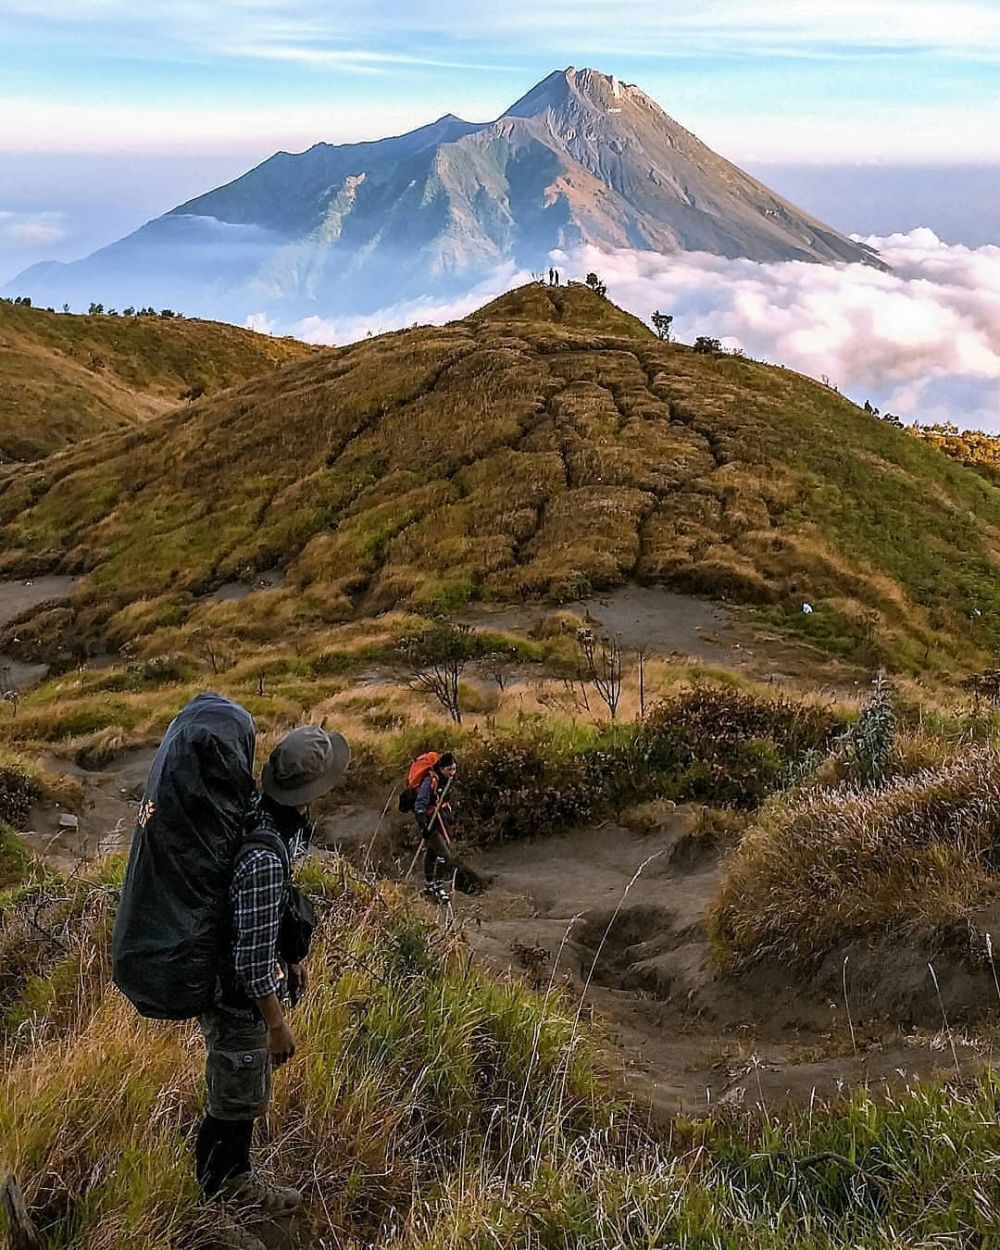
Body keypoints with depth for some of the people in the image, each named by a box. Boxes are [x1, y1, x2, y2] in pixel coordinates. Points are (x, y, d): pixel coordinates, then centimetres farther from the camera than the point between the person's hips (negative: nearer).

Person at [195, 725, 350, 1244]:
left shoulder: (259, 814, -7)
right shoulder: (264, 859, -36)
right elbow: (252, 958, -29)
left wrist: (292, 959, 19)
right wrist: (277, 1024, -17)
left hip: (250, 988, 9)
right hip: (238, 1001, -9)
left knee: (248, 1098, 26)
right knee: (232, 1107, 12)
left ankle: (238, 1182, 46)